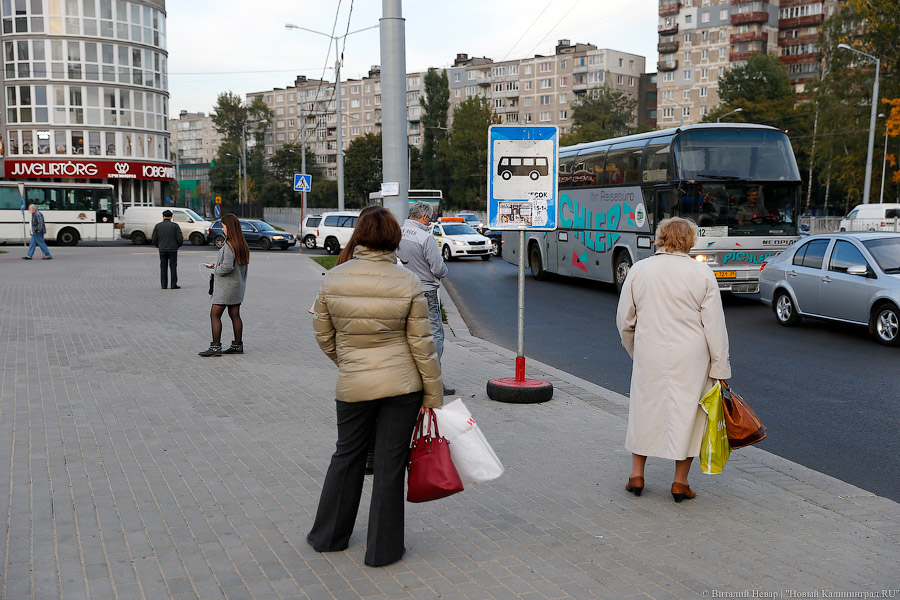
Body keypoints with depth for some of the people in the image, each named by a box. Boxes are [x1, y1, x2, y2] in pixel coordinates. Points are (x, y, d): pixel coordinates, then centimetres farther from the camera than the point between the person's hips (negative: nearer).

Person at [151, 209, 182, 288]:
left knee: (163, 267, 7)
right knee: (173, 267, 1)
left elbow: (154, 239, 3)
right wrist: (178, 245, 11)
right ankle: (174, 285, -2)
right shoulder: (175, 225, -3)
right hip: (173, 249, -2)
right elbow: (180, 238, -7)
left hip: (162, 249, 2)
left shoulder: (157, 226, 4)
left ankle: (164, 285, 6)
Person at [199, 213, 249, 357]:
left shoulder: (229, 245, -19)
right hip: (238, 285, 9)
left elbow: (227, 266, -26)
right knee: (235, 315, 12)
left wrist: (217, 269, -7)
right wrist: (216, 264, 12)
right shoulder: (242, 244, 9)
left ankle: (215, 347, -4)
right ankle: (238, 345, 17)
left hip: (226, 286, -9)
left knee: (214, 315, -3)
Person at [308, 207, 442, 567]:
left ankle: (328, 536, 33)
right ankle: (383, 549, 18)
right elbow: (422, 344, -7)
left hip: (353, 386, 2)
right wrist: (433, 395, 1)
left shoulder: (333, 280, -4)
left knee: (347, 456, 19)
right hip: (402, 387, -2)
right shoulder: (408, 284, -10)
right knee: (390, 463, 7)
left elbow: (323, 335, 6)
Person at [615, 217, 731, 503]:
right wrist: (720, 368, -1)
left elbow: (624, 320, 6)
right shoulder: (702, 273, -4)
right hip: (691, 360, -1)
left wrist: (634, 350, 22)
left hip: (649, 354, 2)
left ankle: (636, 475, 21)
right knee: (686, 412, 8)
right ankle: (680, 482, 15)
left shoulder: (639, 269, 1)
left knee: (645, 407, 15)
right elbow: (715, 326, -6)